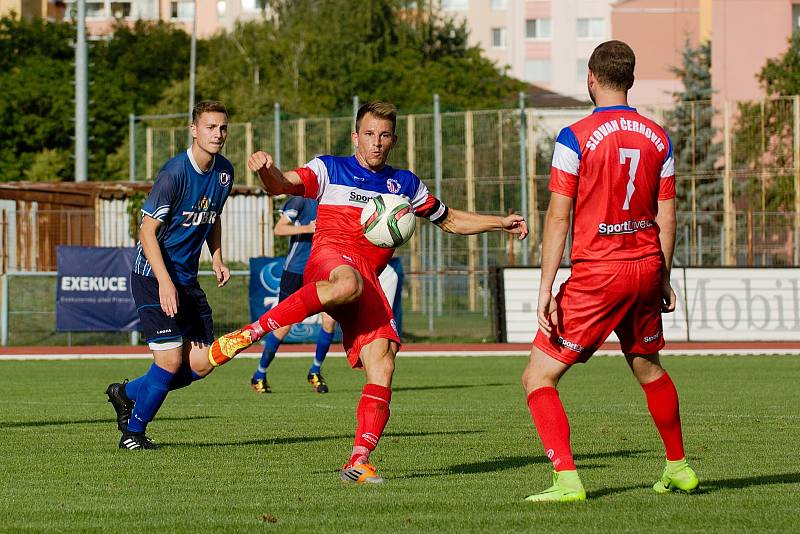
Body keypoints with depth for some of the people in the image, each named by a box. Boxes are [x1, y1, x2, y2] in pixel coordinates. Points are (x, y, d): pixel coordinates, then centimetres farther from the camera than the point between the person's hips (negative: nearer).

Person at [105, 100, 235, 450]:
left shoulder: (224, 172, 4)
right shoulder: (175, 173, -19)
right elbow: (147, 231, -19)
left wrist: (217, 260, 7)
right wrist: (165, 283, -26)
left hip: (187, 277, 7)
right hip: (154, 275, -7)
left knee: (202, 363, 3)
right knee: (171, 360, -11)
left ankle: (128, 393, 23)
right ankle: (133, 432, 9)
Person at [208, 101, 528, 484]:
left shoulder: (405, 184, 25)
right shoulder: (330, 169, 13)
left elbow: (451, 221, 37)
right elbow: (283, 185, -3)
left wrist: (500, 222, 25)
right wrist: (266, 169, -26)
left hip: (368, 281, 5)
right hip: (329, 258, -5)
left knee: (382, 364, -15)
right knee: (348, 284, -43)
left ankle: (358, 462, -15)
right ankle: (248, 333, -40)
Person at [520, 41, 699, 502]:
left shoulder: (576, 137, -10)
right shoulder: (658, 138, 5)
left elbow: (559, 217, -12)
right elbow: (667, 215, 9)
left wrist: (546, 288, -11)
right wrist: (664, 280, 19)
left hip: (598, 273, -6)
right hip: (646, 267, 6)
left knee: (538, 377, -1)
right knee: (647, 367, 27)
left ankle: (567, 480, -13)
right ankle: (679, 468, 36)